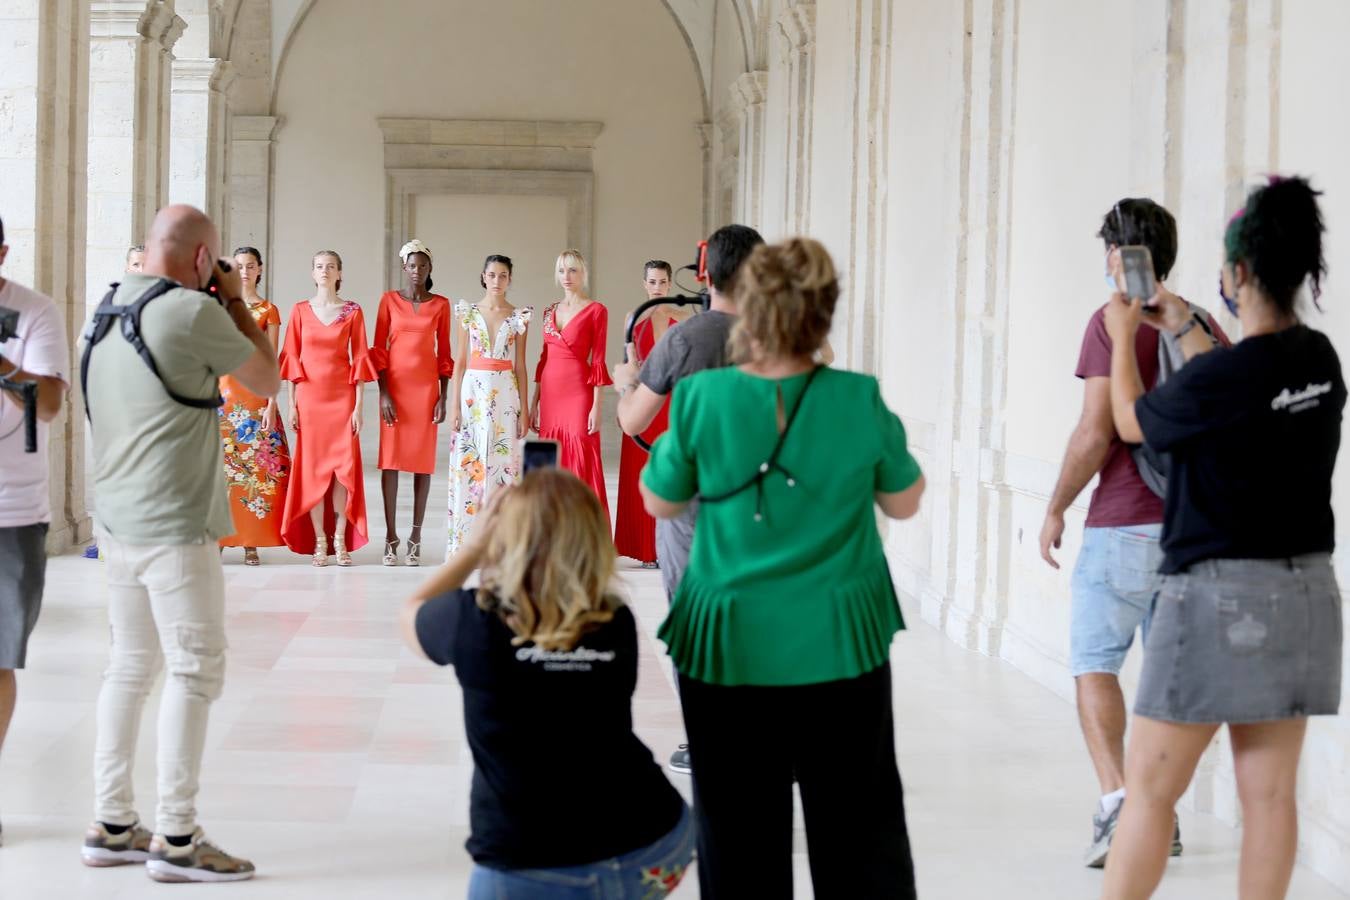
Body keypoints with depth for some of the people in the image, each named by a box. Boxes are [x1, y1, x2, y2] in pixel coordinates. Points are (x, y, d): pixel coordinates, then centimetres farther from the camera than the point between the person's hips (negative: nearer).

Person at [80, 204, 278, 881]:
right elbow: (267, 382, -3)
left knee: (129, 666, 14)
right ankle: (175, 839, 0)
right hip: (175, 525, -8)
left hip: (115, 519, 8)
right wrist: (235, 300, 6)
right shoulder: (192, 311, -15)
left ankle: (111, 827, 18)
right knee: (195, 671, -2)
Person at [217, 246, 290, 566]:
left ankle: (250, 542, -1)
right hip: (222, 390, 1)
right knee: (219, 461, -2)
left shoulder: (268, 311, 6)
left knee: (255, 466, -4)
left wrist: (271, 404, -6)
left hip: (255, 394, -1)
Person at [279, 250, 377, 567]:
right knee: (312, 467, 0)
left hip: (342, 396, -1)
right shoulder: (300, 310, 5)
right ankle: (319, 541, 5)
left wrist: (358, 405, -4)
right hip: (309, 396, 1)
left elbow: (359, 359, 2)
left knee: (344, 466, -4)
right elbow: (292, 359, 5)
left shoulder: (352, 311, 3)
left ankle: (340, 539, 4)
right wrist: (292, 404, 0)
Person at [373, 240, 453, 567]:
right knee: (390, 458, -2)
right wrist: (383, 393, -7)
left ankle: (416, 535, 7)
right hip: (395, 384, -1)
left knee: (423, 460, 1)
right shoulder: (389, 300, 3)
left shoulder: (441, 305, 5)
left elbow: (444, 353, 7)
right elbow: (378, 349, 1)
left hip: (426, 386, 1)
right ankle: (391, 535, 2)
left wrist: (443, 396, 1)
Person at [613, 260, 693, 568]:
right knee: (643, 474, 1)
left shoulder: (685, 316, 3)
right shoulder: (635, 319, 8)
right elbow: (628, 365, 11)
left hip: (675, 401, -1)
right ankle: (647, 548, 7)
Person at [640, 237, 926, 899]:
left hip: (729, 646, 0)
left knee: (739, 839, 9)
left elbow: (660, 502, 6)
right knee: (860, 834, 11)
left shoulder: (702, 398, -10)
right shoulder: (859, 401, -9)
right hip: (840, 645, 0)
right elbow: (904, 503, 6)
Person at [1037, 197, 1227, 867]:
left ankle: (1116, 800, -15)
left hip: (1123, 524, -5)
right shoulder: (1205, 327, 9)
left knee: (1095, 664, 1)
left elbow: (1096, 433, -14)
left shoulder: (1113, 321, -9)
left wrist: (1055, 509, -4)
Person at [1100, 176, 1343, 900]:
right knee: (1270, 792, 9)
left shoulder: (1220, 375, -19)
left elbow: (1131, 422, 0)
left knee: (1150, 787, 2)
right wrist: (1185, 332, 30)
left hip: (1221, 594, -7)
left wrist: (1123, 338, 16)